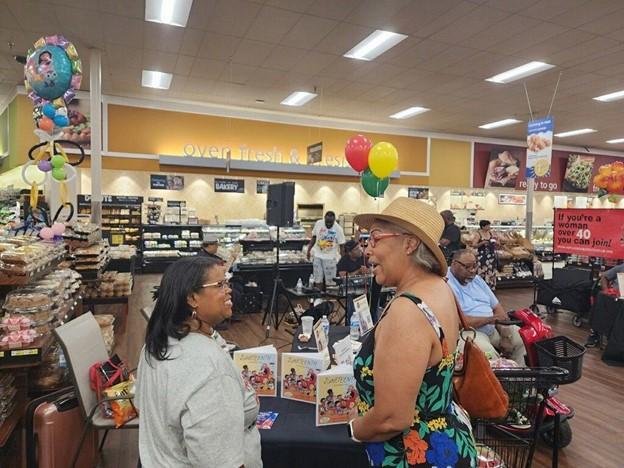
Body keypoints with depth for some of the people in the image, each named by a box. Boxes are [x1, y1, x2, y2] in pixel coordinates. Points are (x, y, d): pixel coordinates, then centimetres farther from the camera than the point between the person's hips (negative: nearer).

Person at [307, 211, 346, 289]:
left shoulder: (338, 229, -11)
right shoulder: (318, 224, -3)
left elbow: (342, 245, -6)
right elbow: (314, 237, 10)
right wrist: (309, 250, 9)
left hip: (330, 258, -3)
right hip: (317, 256, 3)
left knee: (330, 281, 0)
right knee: (318, 280, 7)